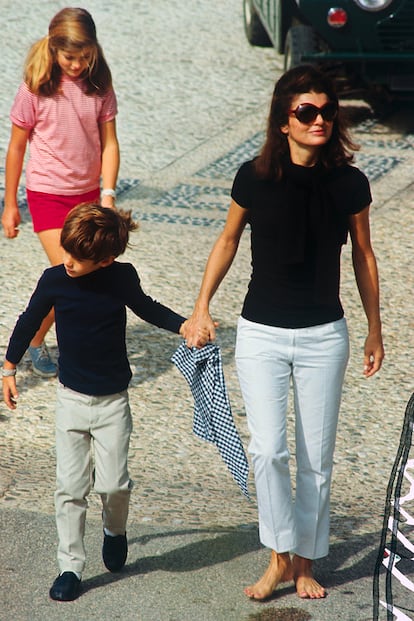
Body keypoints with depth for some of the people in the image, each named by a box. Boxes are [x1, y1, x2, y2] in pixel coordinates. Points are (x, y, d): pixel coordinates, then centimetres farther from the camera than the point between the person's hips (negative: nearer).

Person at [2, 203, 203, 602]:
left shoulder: (122, 278, -12)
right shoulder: (54, 280, -12)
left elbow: (146, 309, 10)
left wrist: (184, 326, -3)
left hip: (113, 401, 0)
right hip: (71, 397, 1)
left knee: (113, 483, -5)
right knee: (70, 486, 0)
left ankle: (114, 528, 28)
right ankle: (70, 566, 12)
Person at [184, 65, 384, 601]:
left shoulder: (349, 184, -7)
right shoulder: (255, 177, -10)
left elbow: (363, 256, 6)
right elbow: (228, 241, 7)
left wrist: (375, 330, 12)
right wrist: (201, 308, 5)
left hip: (323, 336, 1)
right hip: (261, 335, -1)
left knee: (316, 459, 7)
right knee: (267, 450, -11)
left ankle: (305, 562, 24)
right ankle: (279, 557, 8)